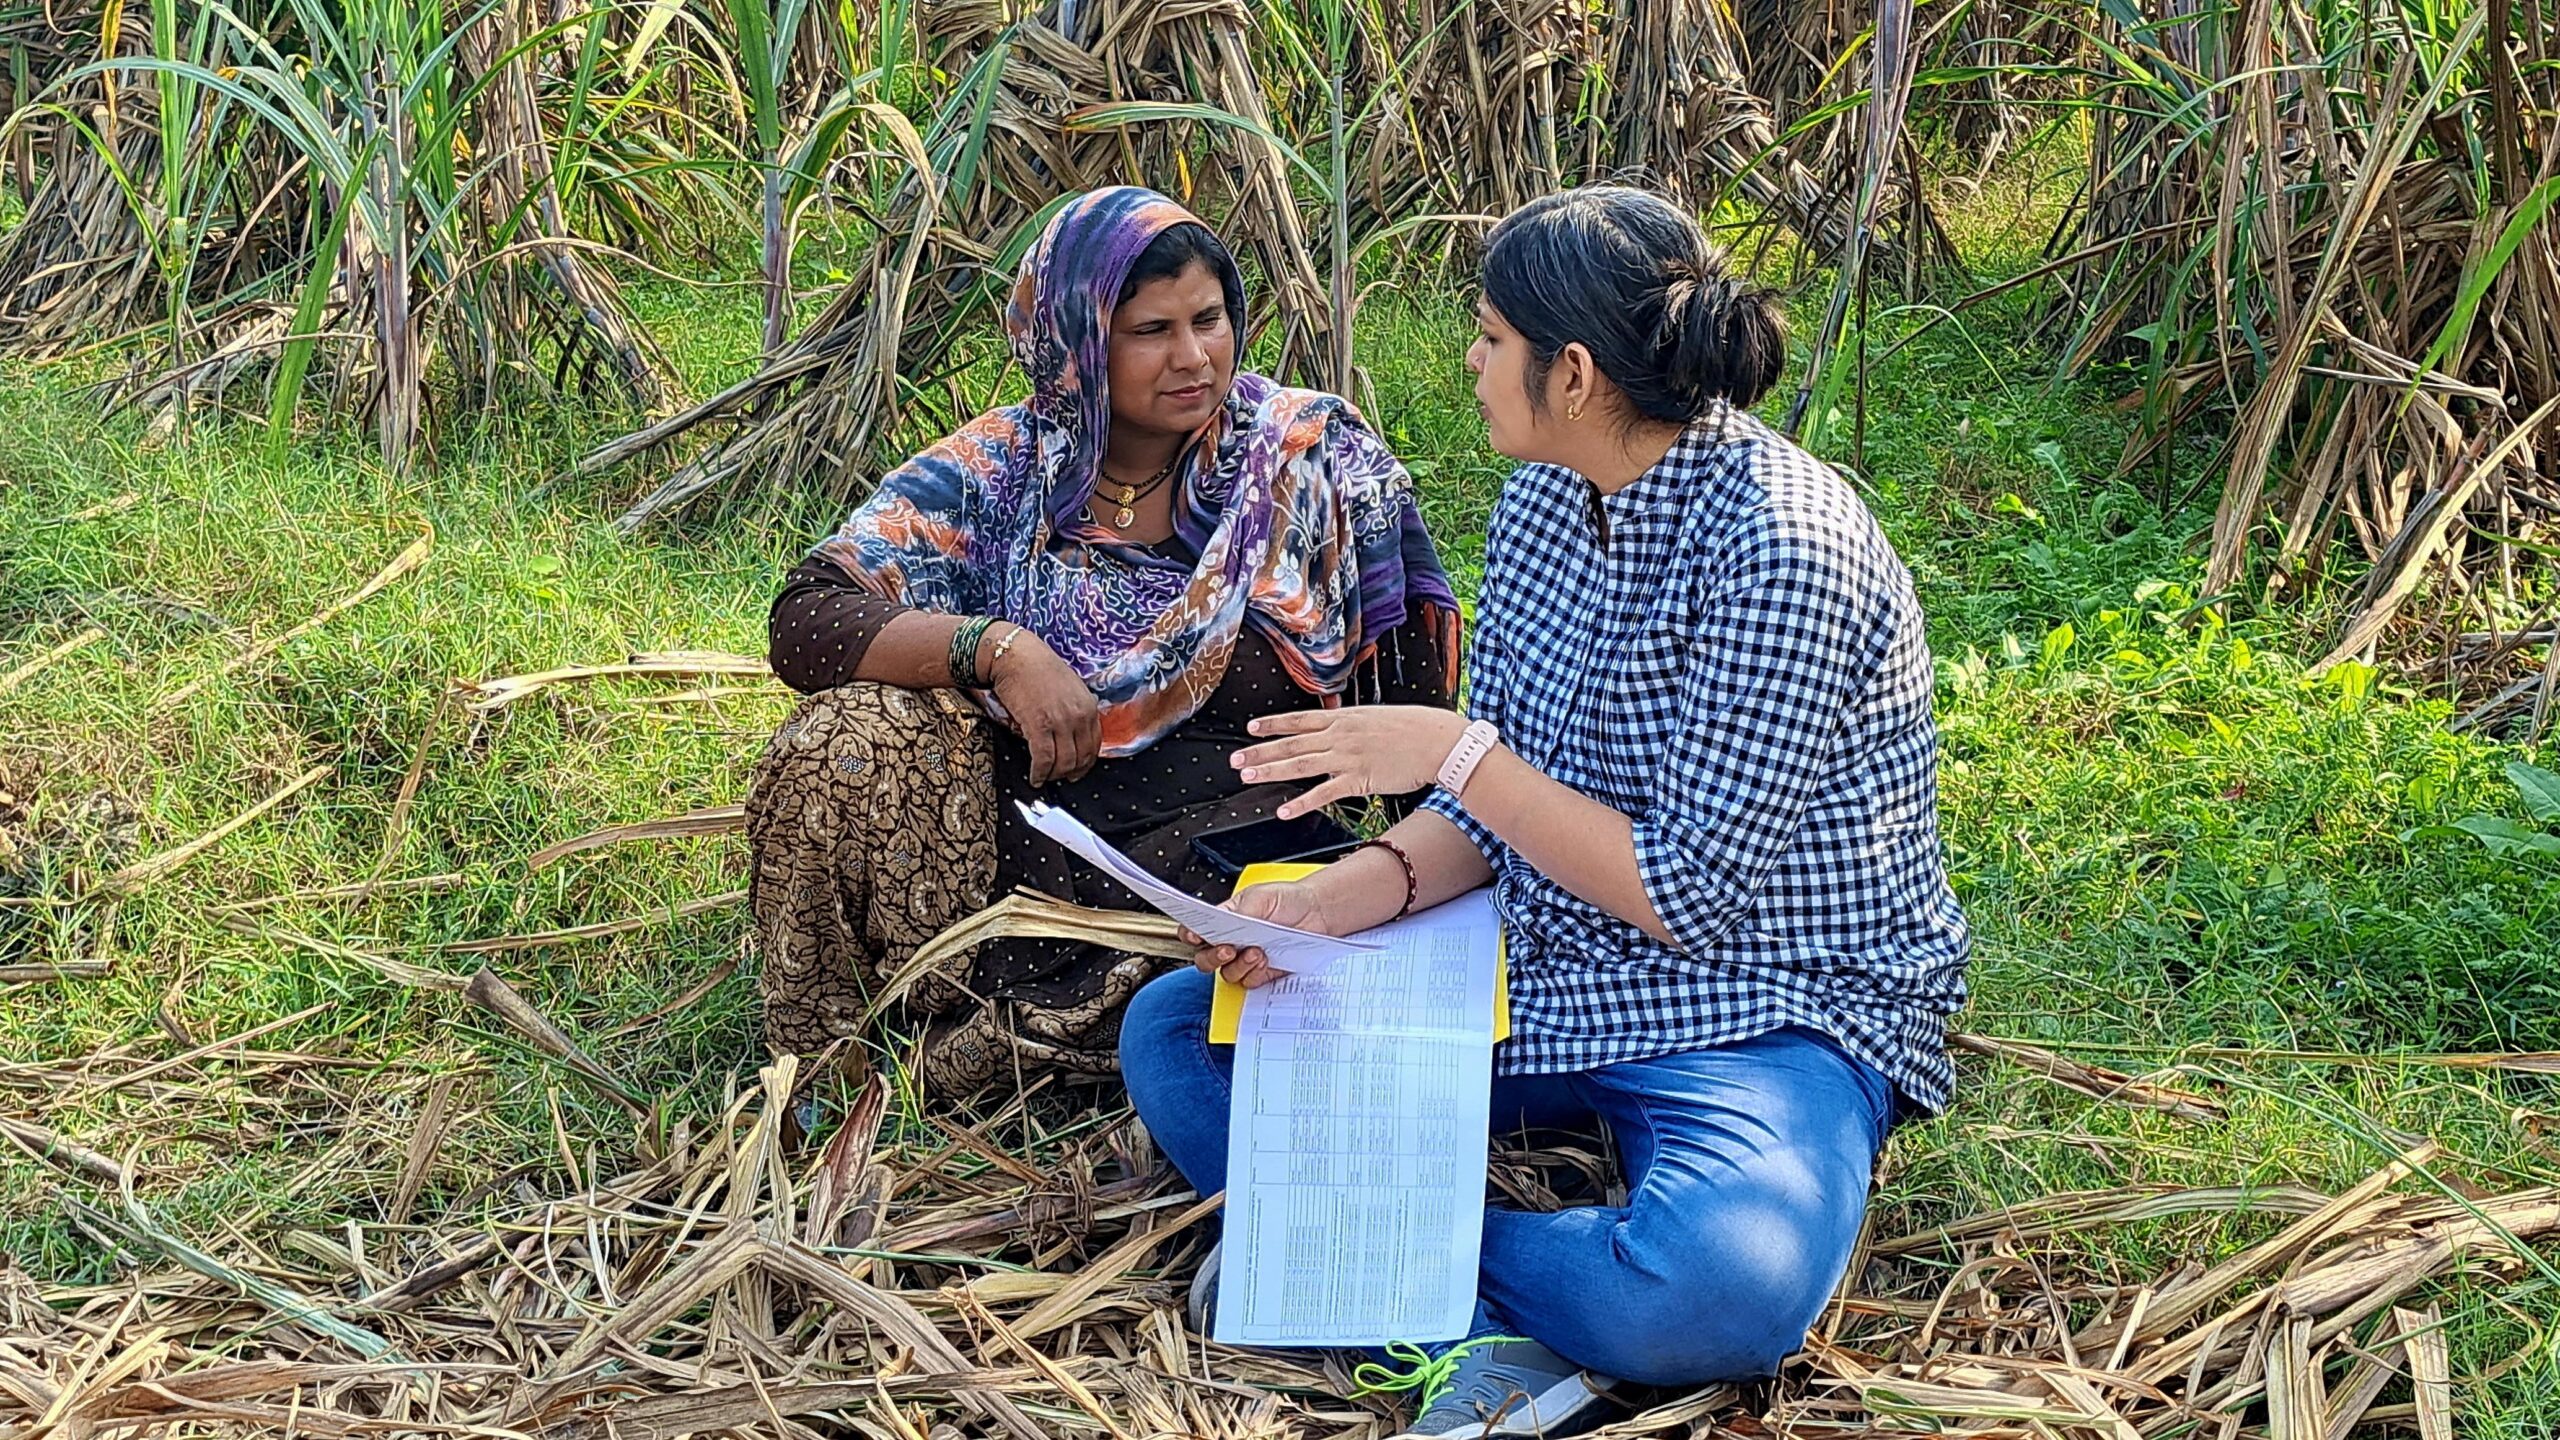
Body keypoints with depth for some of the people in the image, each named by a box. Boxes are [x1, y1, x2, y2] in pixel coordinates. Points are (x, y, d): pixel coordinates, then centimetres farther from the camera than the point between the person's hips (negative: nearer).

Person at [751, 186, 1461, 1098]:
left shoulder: (1317, 457, -1)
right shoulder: (998, 471, -2)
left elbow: (1416, 678, 2)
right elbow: (804, 624, -11)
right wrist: (994, 648, -26)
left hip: (1246, 870, 0)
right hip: (1030, 845, 1)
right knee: (846, 738, -24)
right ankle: (822, 1074, -4)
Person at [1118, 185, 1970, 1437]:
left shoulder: (1783, 548, -22)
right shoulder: (1541, 503, 3)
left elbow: (1689, 898, -21)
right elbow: (1492, 809, 7)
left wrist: (1451, 749, -19)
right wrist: (1354, 891, -12)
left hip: (1766, 1010, -8)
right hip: (1550, 978, 8)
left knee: (1725, 1280, -39)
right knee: (1172, 1032, -2)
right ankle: (1484, 1323, -18)